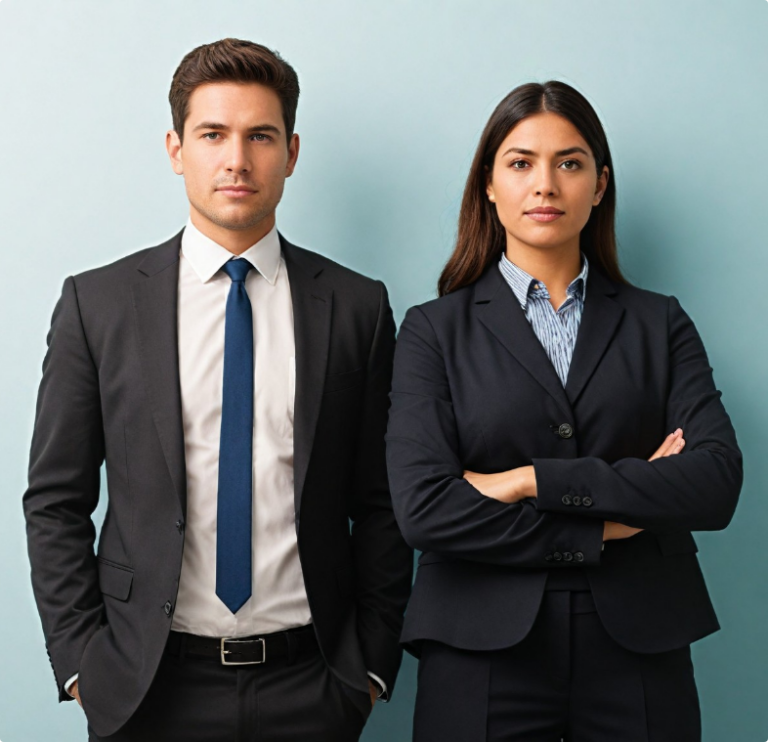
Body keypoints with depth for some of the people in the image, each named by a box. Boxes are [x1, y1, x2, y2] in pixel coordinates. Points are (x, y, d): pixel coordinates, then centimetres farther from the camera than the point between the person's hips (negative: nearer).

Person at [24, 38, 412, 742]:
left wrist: (372, 663, 0)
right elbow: (55, 502, 1)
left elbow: (382, 505, 2)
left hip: (308, 684, 1)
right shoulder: (96, 302, -1)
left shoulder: (358, 307, 1)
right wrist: (79, 662, -4)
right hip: (147, 684, 0)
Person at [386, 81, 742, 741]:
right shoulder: (436, 329, 3)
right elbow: (423, 507, -10)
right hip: (485, 658, -1)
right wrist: (604, 525, -9)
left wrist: (534, 481, -13)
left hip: (638, 655, 2)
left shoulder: (659, 325, 8)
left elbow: (718, 482, -7)